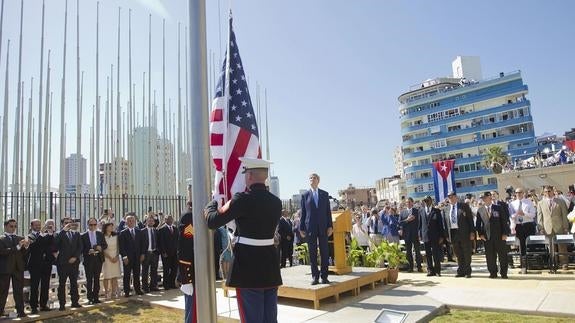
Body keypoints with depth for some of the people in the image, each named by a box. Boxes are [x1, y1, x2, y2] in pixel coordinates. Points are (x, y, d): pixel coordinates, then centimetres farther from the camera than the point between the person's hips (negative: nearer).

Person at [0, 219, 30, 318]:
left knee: (19, 291, 4)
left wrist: (26, 247, -14)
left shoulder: (20, 238, 11)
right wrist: (17, 247, -24)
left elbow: (24, 254, 7)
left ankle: (21, 311, 6)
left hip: (18, 268, 3)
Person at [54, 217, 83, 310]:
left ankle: (75, 302, 15)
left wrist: (75, 257, -6)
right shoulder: (60, 234, 1)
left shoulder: (76, 234, 12)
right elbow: (55, 243, -20)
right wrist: (63, 230, -21)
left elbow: (80, 247, 7)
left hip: (74, 261, 3)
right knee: (62, 283, 1)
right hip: (63, 262, -3)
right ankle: (62, 304, 6)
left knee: (74, 282, 8)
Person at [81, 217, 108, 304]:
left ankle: (96, 297, 16)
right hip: (88, 259, -3)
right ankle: (90, 298, 12)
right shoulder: (83, 236, -1)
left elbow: (105, 245, 7)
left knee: (97, 279, 9)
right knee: (89, 279, 3)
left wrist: (100, 248, -12)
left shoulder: (100, 234, 8)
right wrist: (88, 251, -20)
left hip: (98, 259, 3)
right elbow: (82, 249, -4)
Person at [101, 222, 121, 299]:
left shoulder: (115, 236, 8)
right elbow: (103, 250, -5)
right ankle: (107, 294, 5)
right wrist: (110, 258, -12)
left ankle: (114, 293, 8)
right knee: (107, 277, -1)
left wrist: (117, 256, -5)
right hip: (107, 259, -3)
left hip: (115, 258, 4)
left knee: (115, 277, 3)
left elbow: (118, 247, 9)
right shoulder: (102, 237, -4)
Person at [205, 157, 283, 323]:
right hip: (270, 266, 6)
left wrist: (212, 202, 9)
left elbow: (212, 221, -10)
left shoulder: (243, 199, -16)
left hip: (248, 266, -6)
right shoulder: (276, 202, 4)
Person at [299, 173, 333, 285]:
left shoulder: (325, 194, 9)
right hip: (310, 228, -1)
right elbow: (303, 212, 5)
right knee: (312, 253, 3)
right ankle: (315, 276, 10)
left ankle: (324, 276, 10)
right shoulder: (305, 195, 6)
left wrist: (330, 226, 0)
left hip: (323, 227, 1)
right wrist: (301, 228, 1)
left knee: (324, 252, 2)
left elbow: (328, 211, 7)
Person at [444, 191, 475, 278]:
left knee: (466, 253, 5)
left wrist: (472, 232, -9)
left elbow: (470, 219, -3)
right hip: (453, 233, 3)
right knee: (458, 254, 10)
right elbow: (445, 222, 10)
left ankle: (467, 272, 15)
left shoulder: (464, 206, -1)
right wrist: (447, 235, 4)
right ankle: (461, 271, 19)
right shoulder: (446, 209, 9)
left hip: (464, 233, -3)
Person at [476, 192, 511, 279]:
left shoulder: (499, 208, 1)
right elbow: (478, 223, 10)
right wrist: (480, 234, -1)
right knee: (490, 256, 4)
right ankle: (493, 273, 15)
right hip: (487, 237, 2)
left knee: (502, 255, 4)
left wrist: (505, 233, -7)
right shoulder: (480, 210, 6)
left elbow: (504, 221, 0)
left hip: (499, 236, -2)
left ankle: (503, 273, 16)